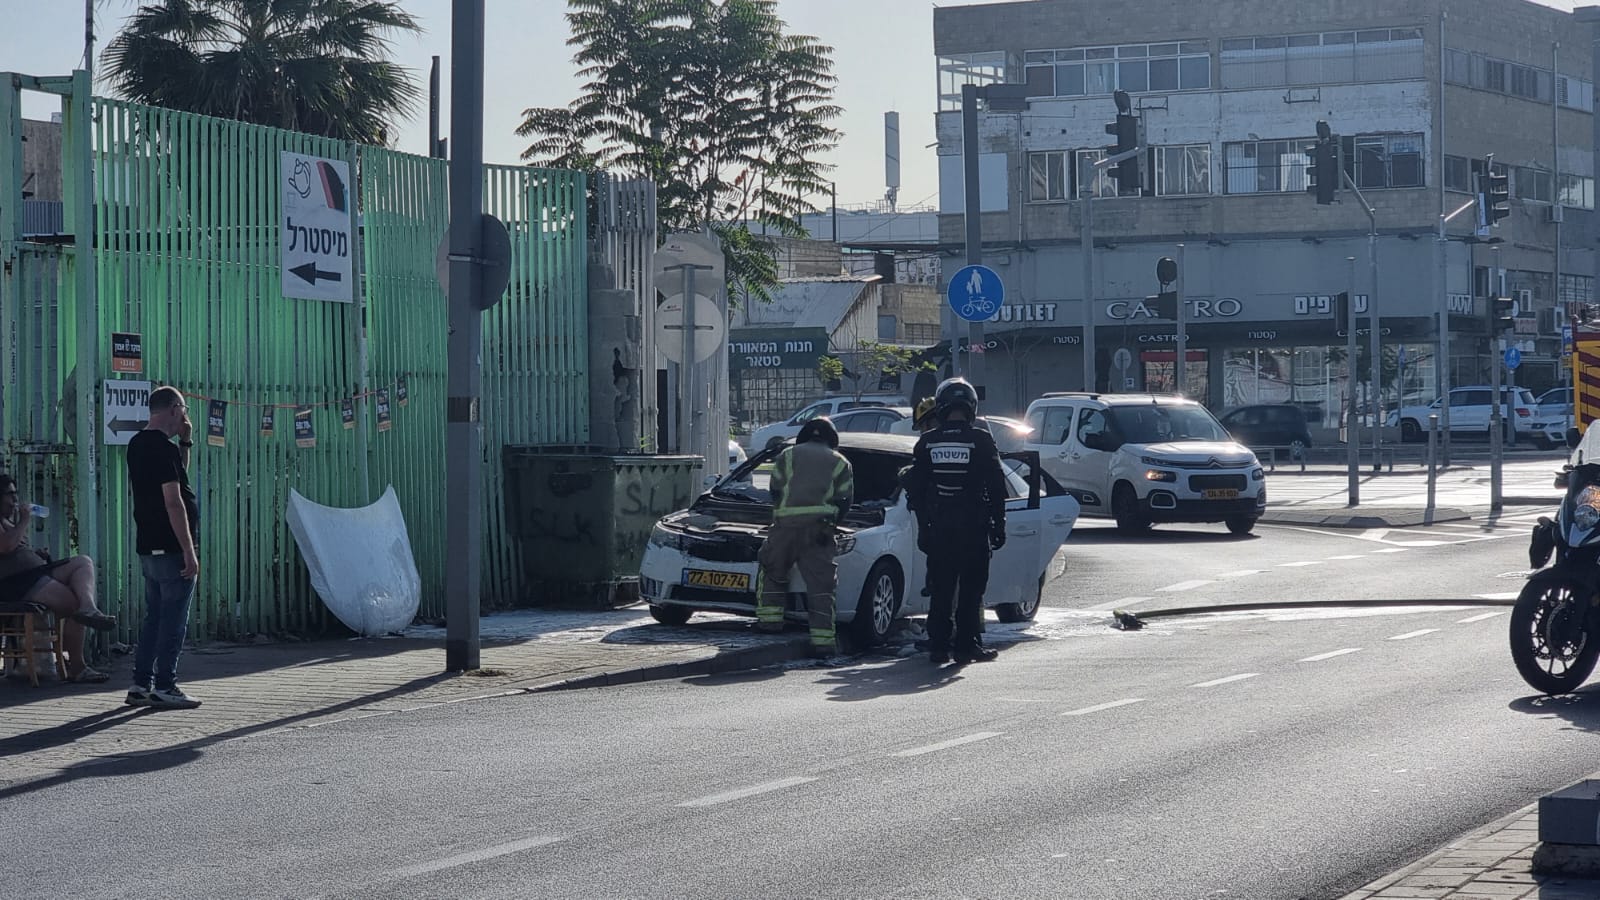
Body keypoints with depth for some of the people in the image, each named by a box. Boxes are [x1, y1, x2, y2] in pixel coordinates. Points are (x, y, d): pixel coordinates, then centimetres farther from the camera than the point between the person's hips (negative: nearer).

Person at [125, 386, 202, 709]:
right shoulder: (164, 448, -16)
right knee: (173, 620, -4)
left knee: (155, 617, 15)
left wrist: (185, 442, 15)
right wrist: (189, 552, -19)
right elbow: (173, 502, -21)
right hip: (171, 549, -9)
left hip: (148, 547, 9)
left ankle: (141, 685, 15)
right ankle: (164, 688, -2)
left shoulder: (137, 445, 13)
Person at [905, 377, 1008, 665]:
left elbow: (915, 491, 5)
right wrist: (998, 526, 4)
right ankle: (967, 646, 2)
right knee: (971, 591, 3)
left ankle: (939, 647, 9)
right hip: (974, 530, -2)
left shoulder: (927, 443, 2)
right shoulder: (981, 441, -5)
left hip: (938, 530, 2)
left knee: (941, 591, 9)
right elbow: (996, 489, -4)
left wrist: (923, 528, 13)